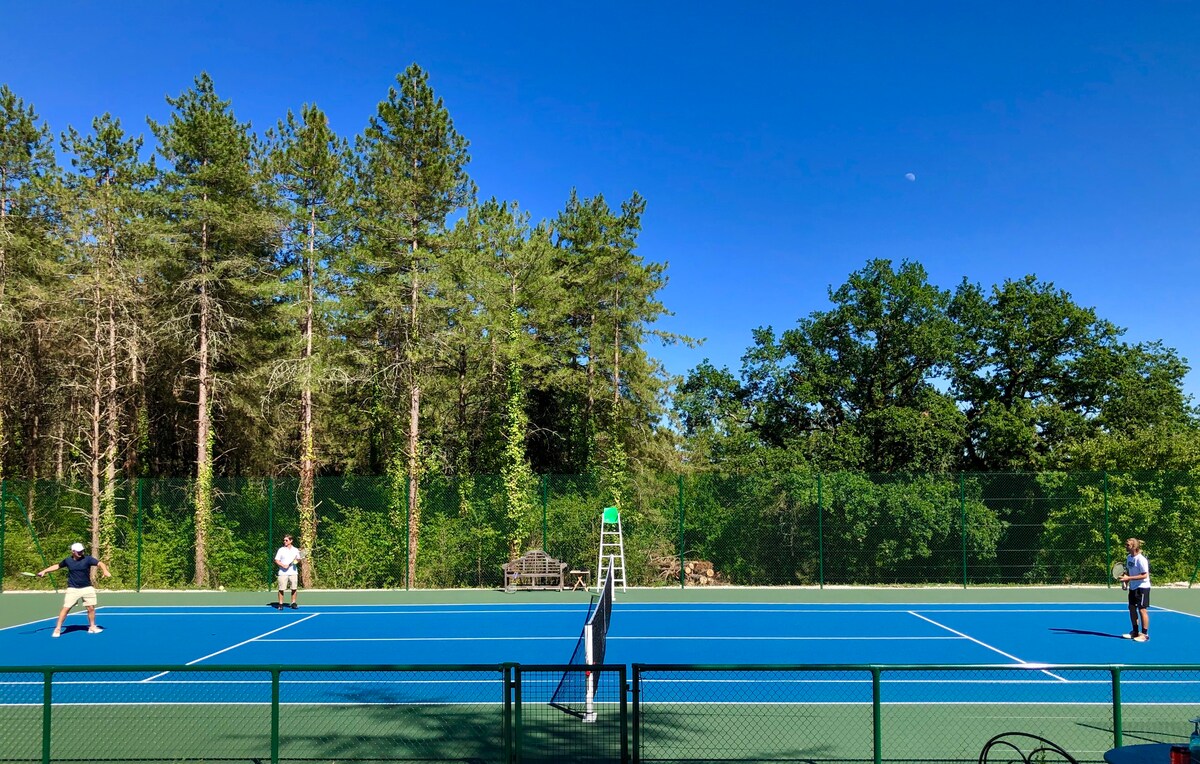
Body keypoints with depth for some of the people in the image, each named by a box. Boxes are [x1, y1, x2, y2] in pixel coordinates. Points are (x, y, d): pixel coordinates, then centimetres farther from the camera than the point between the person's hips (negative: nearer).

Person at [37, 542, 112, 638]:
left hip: (87, 588, 0)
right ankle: (57, 629, 4)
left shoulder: (87, 559, -7)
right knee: (66, 608, -6)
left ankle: (92, 627, 21)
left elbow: (100, 563, -18)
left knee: (91, 608, 3)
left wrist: (105, 571, -37)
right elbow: (57, 566, 19)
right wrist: (44, 571, 15)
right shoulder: (68, 561, 0)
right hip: (73, 589, 0)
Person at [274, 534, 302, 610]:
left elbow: (298, 559, 17)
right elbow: (276, 560, -2)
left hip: (293, 572, 2)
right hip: (283, 573, -2)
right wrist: (283, 565, -16)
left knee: (294, 588, 2)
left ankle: (293, 603, 11)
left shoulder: (295, 550, 8)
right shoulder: (281, 550, 1)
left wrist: (297, 560, -6)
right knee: (281, 589, -2)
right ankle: (281, 604, 5)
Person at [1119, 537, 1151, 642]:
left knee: (1142, 609, -4)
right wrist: (1125, 579, 2)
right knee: (1132, 609, 12)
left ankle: (1145, 634, 4)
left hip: (1142, 587, -9)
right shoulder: (1129, 557, 6)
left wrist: (1129, 578, -25)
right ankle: (1135, 632, 24)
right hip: (1133, 587, 9)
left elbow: (1144, 575, -22)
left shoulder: (1141, 559, -20)